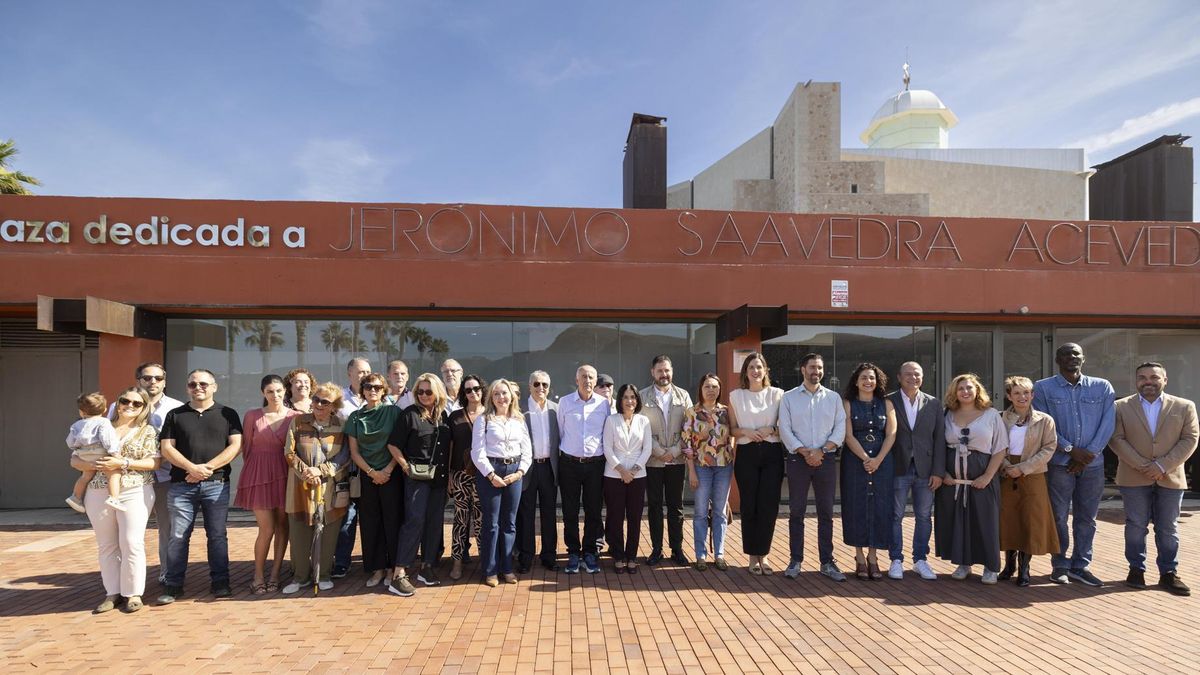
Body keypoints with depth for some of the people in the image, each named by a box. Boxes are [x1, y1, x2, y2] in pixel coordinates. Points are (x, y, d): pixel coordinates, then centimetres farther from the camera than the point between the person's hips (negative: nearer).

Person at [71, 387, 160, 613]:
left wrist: (123, 463, -16)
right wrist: (96, 465, -12)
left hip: (135, 493, -3)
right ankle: (113, 593, 18)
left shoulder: (147, 431, 4)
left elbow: (154, 462, -5)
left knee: (132, 544, -5)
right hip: (99, 494, 3)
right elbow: (75, 459, 9)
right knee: (106, 546, 8)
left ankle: (133, 593, 5)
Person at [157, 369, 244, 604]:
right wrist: (192, 468, -12)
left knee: (217, 535, 2)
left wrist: (208, 467, -12)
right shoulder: (175, 415, 11)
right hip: (181, 485, 1)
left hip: (216, 484, -1)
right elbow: (166, 448, 3)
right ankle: (173, 585, 12)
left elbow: (235, 445, -1)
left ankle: (220, 582, 9)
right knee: (178, 536, 3)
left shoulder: (227, 414, 8)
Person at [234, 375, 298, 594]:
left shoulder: (295, 416, 1)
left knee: (282, 526, 5)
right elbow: (246, 448, 9)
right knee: (267, 529, -4)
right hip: (259, 475, -1)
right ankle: (258, 576, 12)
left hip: (285, 475, 1)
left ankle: (275, 575, 16)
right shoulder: (252, 416, 1)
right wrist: (254, 471, 11)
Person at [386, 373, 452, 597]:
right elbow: (393, 445, -6)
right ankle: (399, 575, -8)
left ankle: (427, 567, 22)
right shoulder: (410, 414, -7)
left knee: (435, 521, 10)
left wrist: (447, 470, 10)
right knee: (414, 521, -11)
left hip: (439, 477, 6)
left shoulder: (443, 416, 8)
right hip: (417, 476, -5)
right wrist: (406, 466, -12)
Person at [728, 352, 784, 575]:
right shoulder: (736, 396, 6)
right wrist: (746, 432, -11)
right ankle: (753, 555, 15)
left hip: (772, 454, 0)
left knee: (769, 505, 0)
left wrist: (771, 429, -12)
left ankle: (763, 553, 14)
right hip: (747, 454, 0)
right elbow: (732, 429, 8)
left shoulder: (777, 394, 5)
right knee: (749, 506, 3)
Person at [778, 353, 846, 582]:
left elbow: (840, 428, 2)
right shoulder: (789, 398, 4)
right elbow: (785, 430, -2)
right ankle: (795, 561, 12)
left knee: (826, 512, 6)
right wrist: (804, 452, -12)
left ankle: (827, 562, 14)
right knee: (796, 512, 3)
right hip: (798, 459, -1)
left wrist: (821, 451, -11)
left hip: (826, 459, 1)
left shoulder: (833, 397, 8)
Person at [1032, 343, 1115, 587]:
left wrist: (1089, 454, -9)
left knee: (1087, 518, 8)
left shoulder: (1102, 387, 7)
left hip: (1093, 463, 2)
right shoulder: (1043, 388, 1)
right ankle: (1060, 566, 13)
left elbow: (1107, 423, 0)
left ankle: (1081, 566, 18)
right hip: (1059, 462, -2)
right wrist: (1071, 450, -13)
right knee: (1058, 516, 2)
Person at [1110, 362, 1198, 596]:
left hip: (1170, 478, 1)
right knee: (1135, 526, 5)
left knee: (1168, 529, 7)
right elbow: (1117, 439, -4)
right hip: (1134, 478, -1)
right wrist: (1143, 466, -13)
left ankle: (1168, 573, 16)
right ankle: (1136, 569, 15)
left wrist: (1162, 466, -13)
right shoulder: (1121, 407, 1)